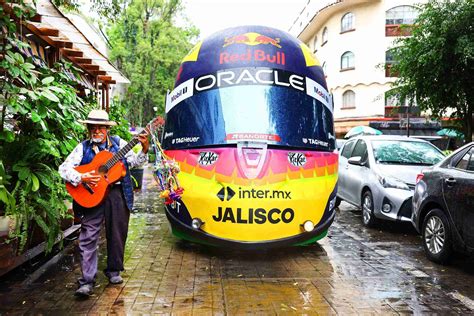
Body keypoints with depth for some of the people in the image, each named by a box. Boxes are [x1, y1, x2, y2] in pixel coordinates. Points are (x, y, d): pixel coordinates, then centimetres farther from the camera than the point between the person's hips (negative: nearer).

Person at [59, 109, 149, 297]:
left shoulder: (118, 143, 10)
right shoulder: (83, 148, 5)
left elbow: (135, 162, 8)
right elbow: (64, 169, -1)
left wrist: (144, 149, -10)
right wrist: (81, 178, -18)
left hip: (118, 194, 2)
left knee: (117, 234, 9)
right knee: (89, 237, -6)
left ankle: (114, 270, 27)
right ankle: (87, 281, -1)